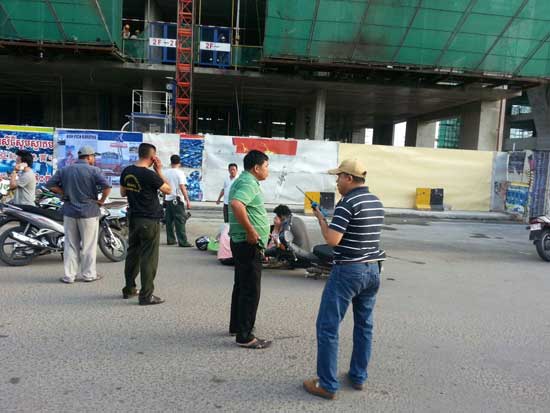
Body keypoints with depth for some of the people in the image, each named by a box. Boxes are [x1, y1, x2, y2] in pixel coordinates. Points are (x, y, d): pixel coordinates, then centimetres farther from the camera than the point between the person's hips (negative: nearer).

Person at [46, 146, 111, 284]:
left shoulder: (64, 170, 7)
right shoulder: (93, 170, -8)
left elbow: (50, 184, 4)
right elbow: (106, 186, -21)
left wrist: (64, 193, 6)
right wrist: (102, 200, -8)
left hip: (69, 211, 4)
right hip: (89, 211, -4)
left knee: (71, 245, 11)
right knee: (88, 245, 6)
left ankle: (69, 275, 14)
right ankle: (88, 274, 14)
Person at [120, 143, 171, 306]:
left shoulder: (127, 171, 4)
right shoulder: (150, 175, -19)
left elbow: (123, 192, 16)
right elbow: (168, 190, -8)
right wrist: (159, 171, -5)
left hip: (133, 218, 8)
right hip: (149, 220, -8)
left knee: (133, 254, 17)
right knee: (149, 258, -2)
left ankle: (129, 289, 28)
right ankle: (146, 295, 3)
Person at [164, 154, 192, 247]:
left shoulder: (166, 173, 7)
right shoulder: (180, 173, -10)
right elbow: (182, 187, -16)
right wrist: (187, 201, -14)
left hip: (168, 200, 6)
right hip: (177, 201, -6)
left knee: (169, 221, 12)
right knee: (180, 221, -6)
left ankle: (170, 240, 17)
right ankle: (182, 241, -7)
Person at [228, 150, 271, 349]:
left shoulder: (242, 180, 15)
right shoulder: (249, 183, -17)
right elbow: (236, 204, -36)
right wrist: (251, 231, -28)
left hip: (242, 242, 11)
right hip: (249, 243, -11)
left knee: (241, 286, 19)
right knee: (250, 290, -4)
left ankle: (236, 326, 31)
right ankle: (245, 336, 3)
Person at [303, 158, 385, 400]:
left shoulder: (347, 203, -15)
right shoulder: (377, 203, 10)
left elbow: (332, 240, -21)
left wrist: (320, 218, -6)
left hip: (348, 270, -8)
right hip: (373, 269, 8)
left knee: (328, 327, 0)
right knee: (364, 325, 17)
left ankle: (327, 385, 6)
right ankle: (358, 377, 28)